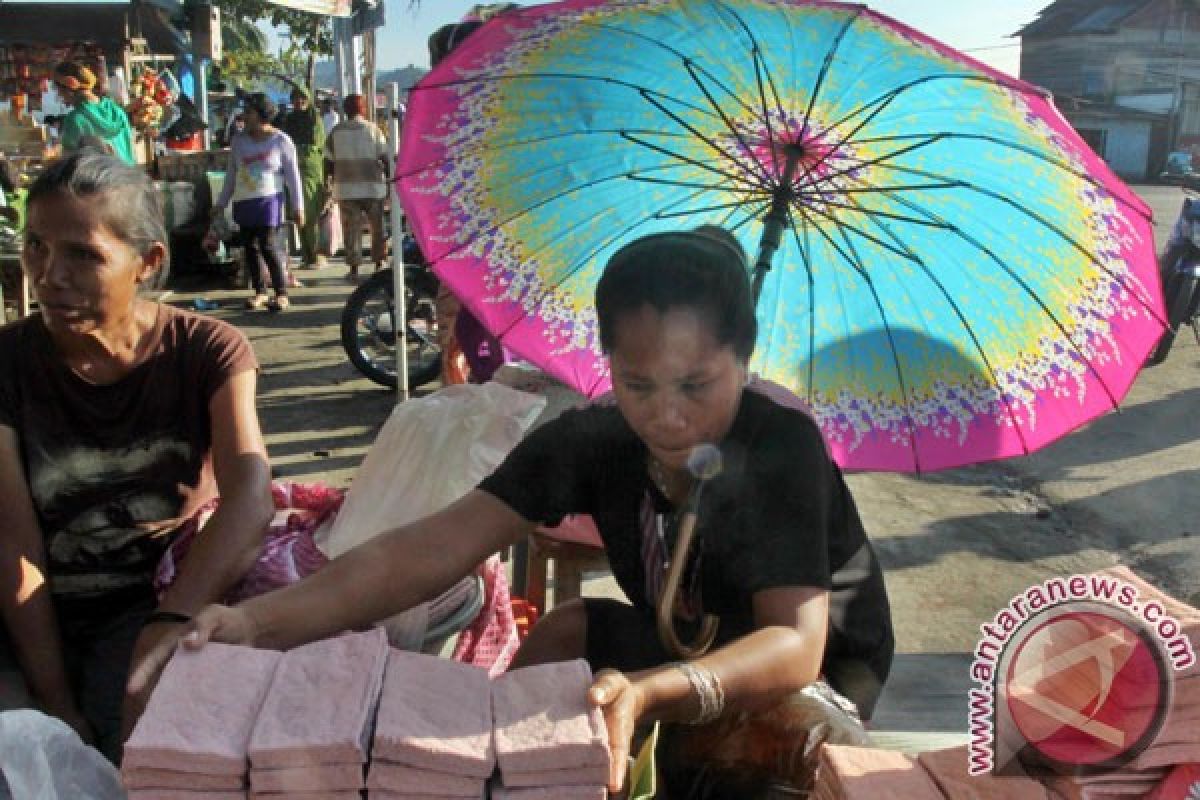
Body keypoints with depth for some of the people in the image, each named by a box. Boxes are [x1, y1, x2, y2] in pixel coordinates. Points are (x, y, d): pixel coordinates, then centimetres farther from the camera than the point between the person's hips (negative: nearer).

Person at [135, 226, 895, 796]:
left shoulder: (783, 445, -31)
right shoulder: (592, 439, -19)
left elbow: (794, 645, -40)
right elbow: (430, 548, -27)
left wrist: (649, 694, -59)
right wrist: (261, 619, -40)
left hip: (825, 663, -4)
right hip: (687, 645, 4)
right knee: (563, 633, -19)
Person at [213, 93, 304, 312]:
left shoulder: (280, 140, -2)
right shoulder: (239, 140, 11)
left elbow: (292, 175, -2)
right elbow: (231, 174, 17)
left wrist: (297, 206, -7)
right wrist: (221, 203, 15)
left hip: (268, 199, -5)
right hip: (243, 201, 5)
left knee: (267, 245, -14)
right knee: (249, 246, 5)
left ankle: (281, 293, -7)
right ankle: (259, 291, 15)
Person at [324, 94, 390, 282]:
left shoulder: (336, 131, 3)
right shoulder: (373, 130, -2)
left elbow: (328, 160, 6)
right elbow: (385, 157, -3)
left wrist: (334, 177, 17)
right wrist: (390, 175, 8)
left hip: (346, 188, 1)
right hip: (373, 186, -1)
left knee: (351, 229, 3)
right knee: (378, 227, 12)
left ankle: (354, 268, 1)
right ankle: (379, 264, 15)